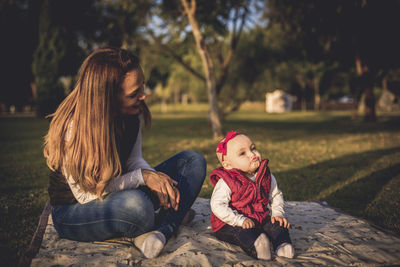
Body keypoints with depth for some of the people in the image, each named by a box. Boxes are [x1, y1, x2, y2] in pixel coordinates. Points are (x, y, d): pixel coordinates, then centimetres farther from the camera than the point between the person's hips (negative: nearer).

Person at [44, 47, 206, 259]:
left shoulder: (132, 113, -9)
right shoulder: (73, 128, -27)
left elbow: (134, 161, 0)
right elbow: (86, 195, -23)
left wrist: (156, 178, -20)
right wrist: (142, 176, -27)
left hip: (117, 193, 7)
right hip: (73, 212, -7)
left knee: (193, 161, -4)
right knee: (136, 204, -42)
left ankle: (162, 230, -23)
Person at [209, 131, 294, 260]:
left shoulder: (266, 177, 0)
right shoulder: (226, 182, -18)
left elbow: (276, 196, 15)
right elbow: (217, 205, -24)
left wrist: (278, 214, -1)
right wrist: (240, 220, -29)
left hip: (261, 219, 6)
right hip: (232, 224, -6)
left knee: (277, 224, -14)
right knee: (242, 232, -34)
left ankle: (283, 246, -33)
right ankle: (255, 248, -58)